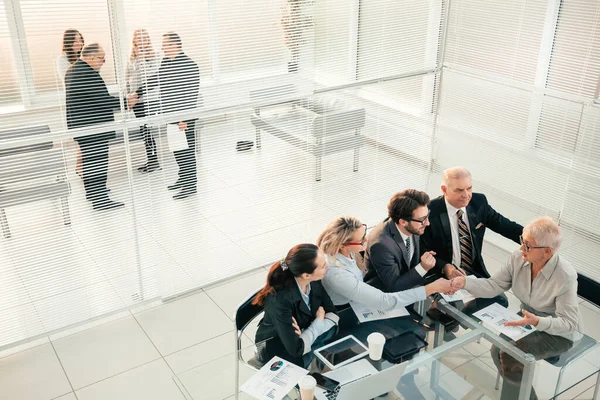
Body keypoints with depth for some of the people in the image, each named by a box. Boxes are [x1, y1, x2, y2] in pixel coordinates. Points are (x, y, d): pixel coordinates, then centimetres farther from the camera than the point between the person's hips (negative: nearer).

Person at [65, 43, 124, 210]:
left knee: (89, 159, 22)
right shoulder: (88, 74, -23)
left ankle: (92, 190, 36)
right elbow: (102, 99, -25)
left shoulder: (73, 70, 12)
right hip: (93, 127, -11)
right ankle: (100, 199, -2)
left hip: (80, 125, 11)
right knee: (98, 162, -6)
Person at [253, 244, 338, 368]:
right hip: (277, 349, -6)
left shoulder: (314, 282, -16)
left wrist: (310, 331, -25)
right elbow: (296, 349, -32)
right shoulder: (279, 300, -35)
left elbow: (332, 313, -6)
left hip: (304, 335, 6)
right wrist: (319, 321, -18)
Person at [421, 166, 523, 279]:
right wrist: (444, 267, -24)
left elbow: (503, 225, 9)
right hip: (443, 276, -5)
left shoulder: (479, 202, -2)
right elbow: (422, 252, -10)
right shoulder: (430, 212, -15)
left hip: (477, 273, 5)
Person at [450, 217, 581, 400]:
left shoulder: (565, 277, -31)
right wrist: (465, 282, -28)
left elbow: (569, 323, -28)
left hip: (559, 333, -6)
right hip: (529, 318, 6)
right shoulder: (518, 258, -16)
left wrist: (537, 322, -44)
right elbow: (494, 285, -12)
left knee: (511, 357, -21)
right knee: (498, 350, -9)